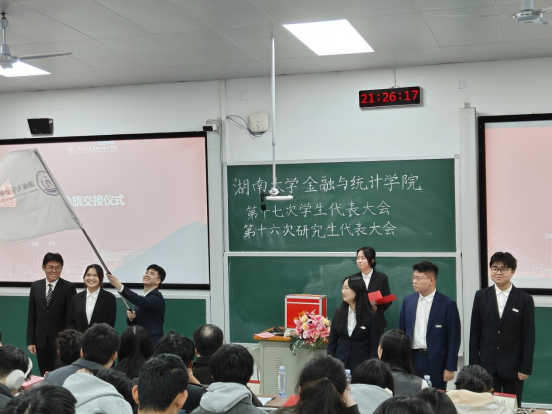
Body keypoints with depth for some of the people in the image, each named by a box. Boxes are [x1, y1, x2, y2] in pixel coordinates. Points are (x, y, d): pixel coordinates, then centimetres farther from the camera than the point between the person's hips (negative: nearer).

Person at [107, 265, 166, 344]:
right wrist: (131, 317, -4)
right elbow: (132, 323, 22)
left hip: (152, 343, -8)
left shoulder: (157, 298, -10)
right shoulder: (141, 298, 18)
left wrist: (120, 287, -42)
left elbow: (142, 301, -31)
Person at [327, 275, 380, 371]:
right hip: (340, 362, 3)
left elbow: (375, 346, -5)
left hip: (361, 365, -3)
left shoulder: (371, 316, -7)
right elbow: (332, 341, 6)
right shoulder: (339, 312, 3)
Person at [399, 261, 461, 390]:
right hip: (411, 359, 3)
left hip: (436, 363, -3)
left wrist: (450, 368, -7)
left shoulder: (447, 304, -6)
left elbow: (454, 338, -5)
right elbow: (401, 332, 11)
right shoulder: (408, 301, 6)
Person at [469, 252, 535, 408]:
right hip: (487, 365, 2)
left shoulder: (525, 299, -3)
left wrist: (526, 368, -6)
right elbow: (475, 332, 5)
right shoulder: (481, 296, 3)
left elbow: (529, 336, -3)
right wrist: (473, 364, 1)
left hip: (513, 366, -1)